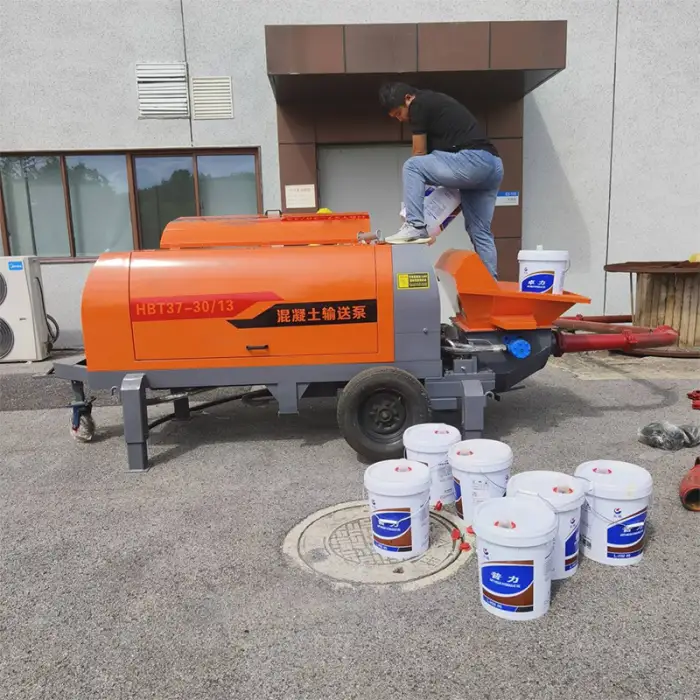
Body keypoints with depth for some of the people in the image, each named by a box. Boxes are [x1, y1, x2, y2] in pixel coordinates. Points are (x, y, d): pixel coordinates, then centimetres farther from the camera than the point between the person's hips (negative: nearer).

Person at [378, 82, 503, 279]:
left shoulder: (419, 105, 1)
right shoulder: (434, 102, 29)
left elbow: (419, 154, 5)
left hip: (474, 161, -10)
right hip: (493, 166, 10)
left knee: (411, 167, -5)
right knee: (480, 231, 14)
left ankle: (415, 226, -8)